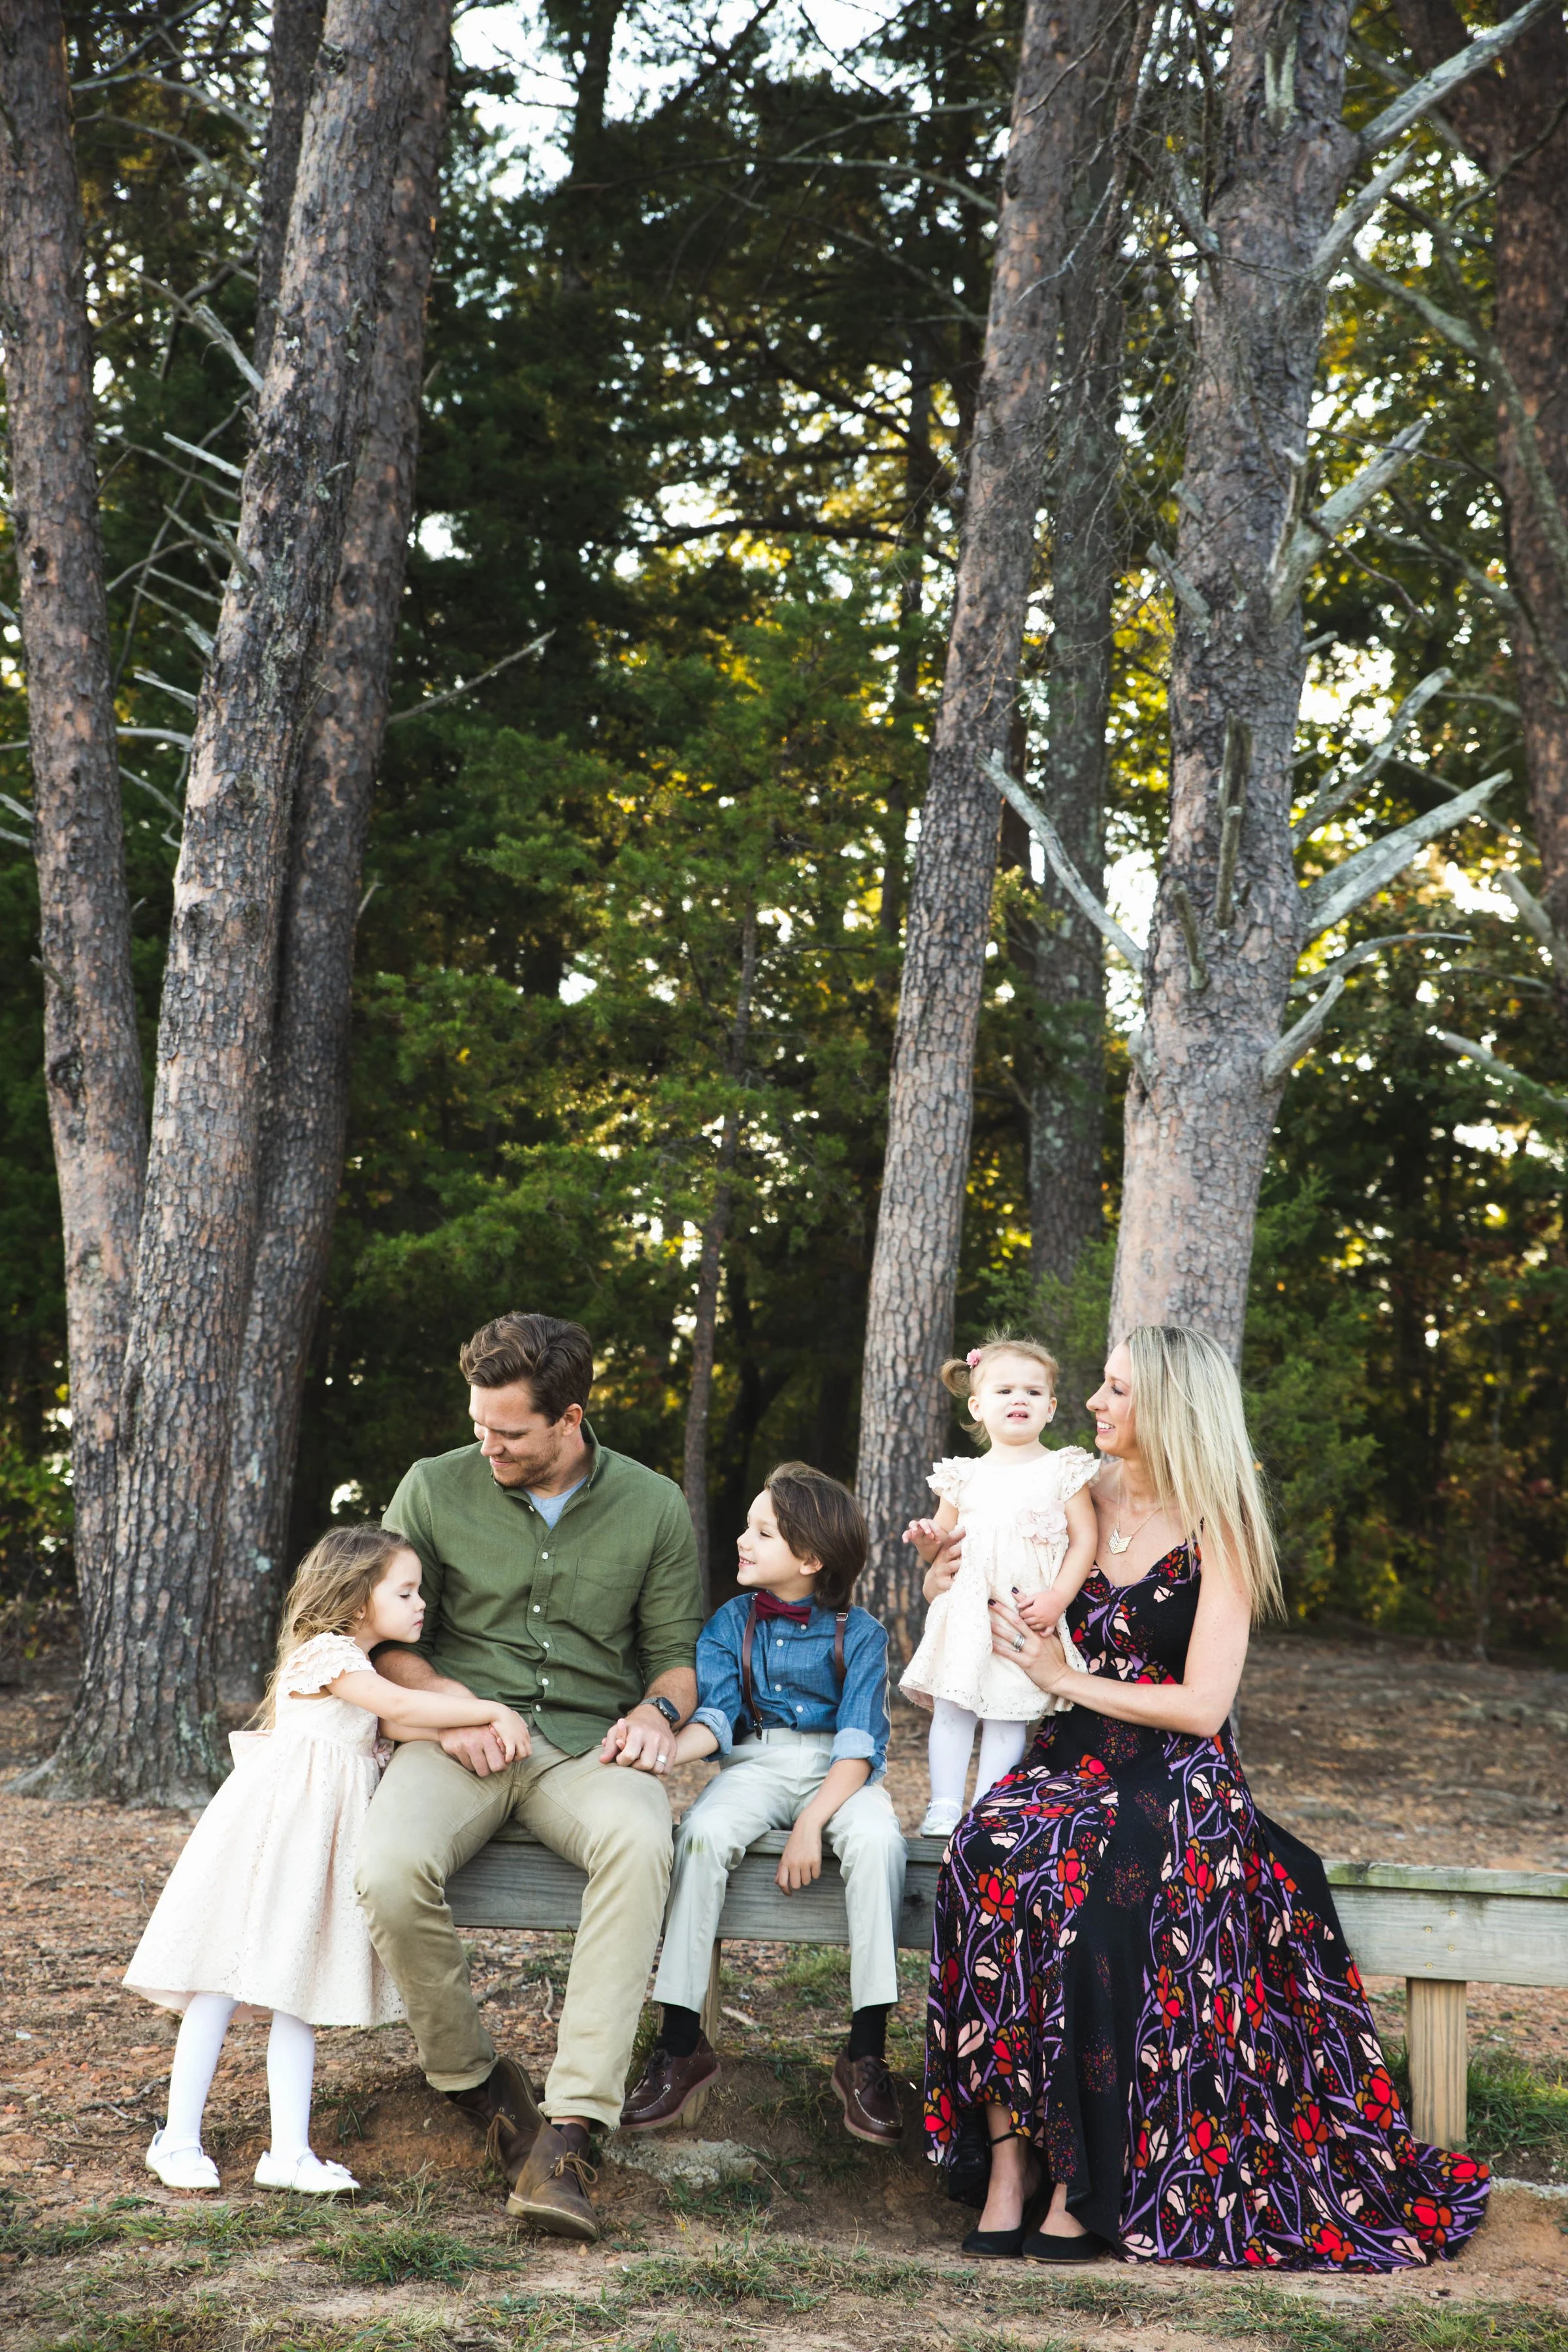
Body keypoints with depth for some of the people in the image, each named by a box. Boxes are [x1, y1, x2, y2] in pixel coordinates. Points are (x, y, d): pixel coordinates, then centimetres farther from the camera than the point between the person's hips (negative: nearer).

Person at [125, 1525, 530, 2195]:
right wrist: (493, 1711, -17)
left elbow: (398, 1726, 11)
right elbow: (401, 1708, -22)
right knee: (224, 1980, -4)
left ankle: (290, 2152, 6)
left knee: (297, 1991, 6)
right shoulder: (328, 1652, -11)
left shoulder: (355, 1663, 20)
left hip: (322, 1836, 9)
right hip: (272, 1826, -9)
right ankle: (179, 2139, 3)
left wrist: (475, 1732, -3)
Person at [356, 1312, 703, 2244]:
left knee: (641, 1842, -38)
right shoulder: (435, 1487, 6)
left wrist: (658, 1711, -10)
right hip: (460, 1738, 0)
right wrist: (448, 1702, -9)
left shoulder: (653, 1506, 8)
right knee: (391, 1869, -34)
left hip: (589, 1742, 0)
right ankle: (473, 2079, -6)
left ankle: (569, 2128, -38)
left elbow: (677, 1650, 12)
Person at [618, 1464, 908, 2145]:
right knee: (703, 1833, -32)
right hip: (757, 1763, 2)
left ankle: (866, 2052, -26)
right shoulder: (731, 1624, 6)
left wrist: (812, 1822, -24)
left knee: (877, 1839, -35)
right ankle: (681, 2043, -26)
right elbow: (716, 1720, -4)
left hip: (839, 1773, -2)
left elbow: (861, 1743, -10)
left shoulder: (859, 1634, -2)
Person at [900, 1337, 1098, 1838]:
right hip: (965, 1612, 2)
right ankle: (944, 1807, 1)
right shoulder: (965, 1476, 12)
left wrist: (1057, 1598, -12)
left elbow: (1084, 1539, 0)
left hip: (1027, 1614, -2)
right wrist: (928, 1541, -3)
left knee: (1008, 1714, -3)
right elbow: (943, 1540, 21)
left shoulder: (1062, 1471, 5)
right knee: (951, 1704, -4)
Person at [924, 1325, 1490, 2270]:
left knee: (1082, 1886, -34)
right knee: (990, 1856, -29)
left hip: (1177, 1785, -4)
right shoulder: (1090, 1501, 13)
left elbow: (1202, 1705, -11)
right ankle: (1009, 2161, -27)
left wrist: (1068, 1680, -7)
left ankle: (1088, 2179, -22)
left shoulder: (1217, 1533, -4)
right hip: (1075, 1766, 5)